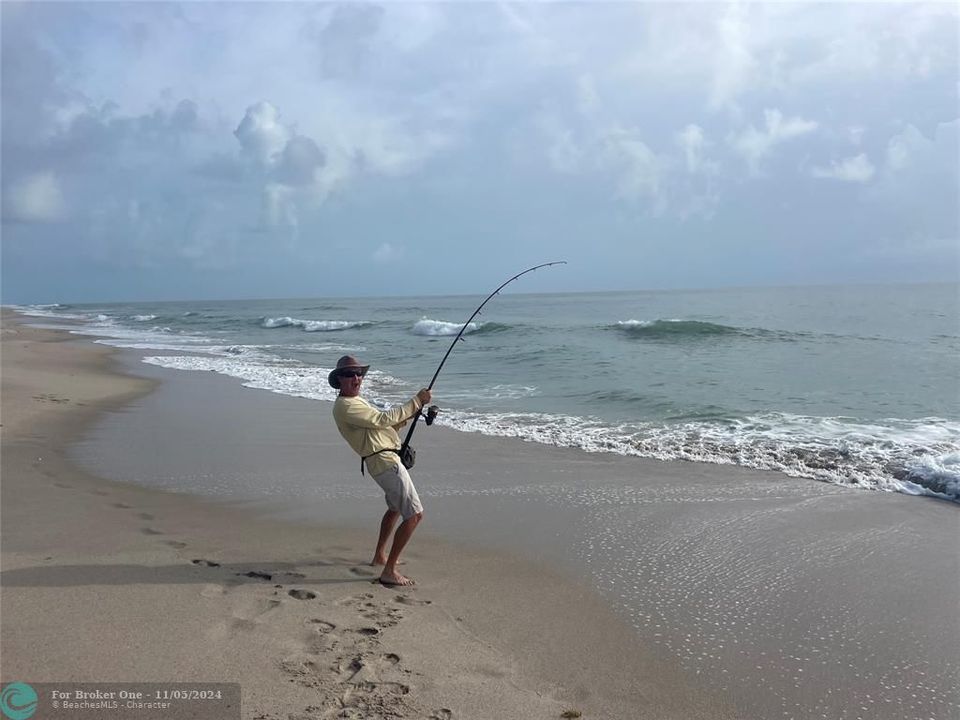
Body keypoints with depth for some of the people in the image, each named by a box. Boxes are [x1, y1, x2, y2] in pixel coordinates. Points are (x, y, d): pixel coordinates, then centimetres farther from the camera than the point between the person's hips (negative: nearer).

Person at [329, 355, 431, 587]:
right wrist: (416, 401, -16)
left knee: (395, 508, 30)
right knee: (414, 514, -14)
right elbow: (382, 419, -20)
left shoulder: (356, 401, 18)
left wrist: (408, 415, 4)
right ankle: (389, 571, -11)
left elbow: (381, 425, 19)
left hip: (388, 460, 11)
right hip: (385, 461, -11)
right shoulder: (345, 406, -15)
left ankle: (380, 555, 42)